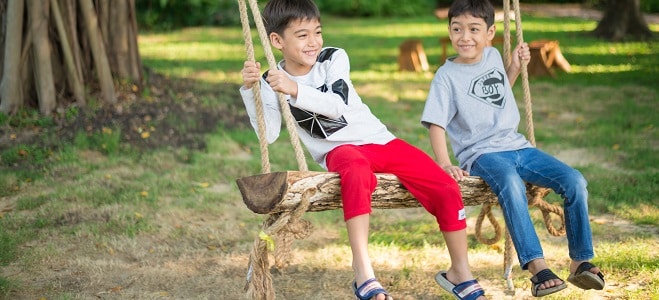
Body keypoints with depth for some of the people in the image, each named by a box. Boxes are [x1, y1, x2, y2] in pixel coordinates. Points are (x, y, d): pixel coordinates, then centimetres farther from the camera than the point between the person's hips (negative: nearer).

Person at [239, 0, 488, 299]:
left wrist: (295, 90, -33)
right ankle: (363, 271, -46)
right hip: (338, 151, -3)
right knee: (356, 168, -42)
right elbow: (268, 135, -10)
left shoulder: (334, 58, -2)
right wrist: (249, 90, -20)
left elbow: (336, 105, -18)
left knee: (448, 190, -10)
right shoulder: (272, 82, -1)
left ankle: (460, 272, 10)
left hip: (380, 140, 3)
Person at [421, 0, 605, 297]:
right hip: (481, 154, -6)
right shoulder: (447, 76, -3)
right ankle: (537, 266, -40)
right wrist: (445, 164, -22)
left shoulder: (493, 56, 13)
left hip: (518, 146, 6)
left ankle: (581, 262, -5)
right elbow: (436, 124, -8)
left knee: (575, 181, -14)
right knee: (511, 184, -39)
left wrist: (515, 67, 16)